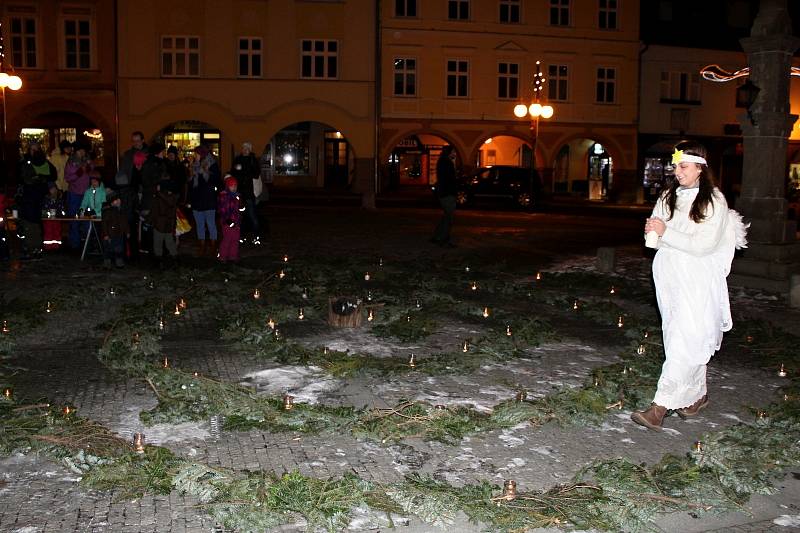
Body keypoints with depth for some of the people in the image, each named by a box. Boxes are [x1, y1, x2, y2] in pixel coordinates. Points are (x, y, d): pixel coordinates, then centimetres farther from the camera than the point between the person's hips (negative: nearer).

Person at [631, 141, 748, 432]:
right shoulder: (668, 197, 11)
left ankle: (660, 408, -15)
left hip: (696, 283, -6)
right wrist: (652, 232, -12)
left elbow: (704, 245, -15)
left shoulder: (714, 201, -6)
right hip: (668, 278, 6)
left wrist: (666, 233, -19)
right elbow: (656, 239, 11)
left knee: (683, 344, -11)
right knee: (680, 340, 13)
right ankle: (697, 395, 28)